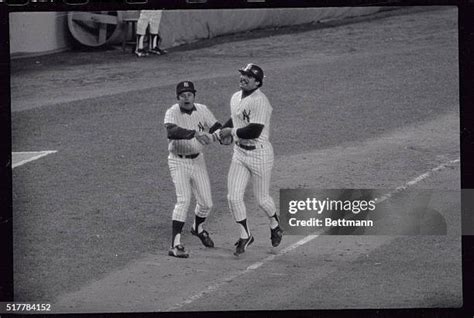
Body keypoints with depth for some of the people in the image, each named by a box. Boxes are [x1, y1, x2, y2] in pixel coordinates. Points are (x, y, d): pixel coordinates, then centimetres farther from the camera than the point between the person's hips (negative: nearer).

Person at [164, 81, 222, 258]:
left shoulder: (202, 110, -1)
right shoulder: (172, 113, -17)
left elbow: (217, 128, -6)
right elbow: (171, 131, -36)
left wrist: (214, 135, -31)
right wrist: (195, 133, -50)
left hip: (197, 160, 5)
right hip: (178, 162, -5)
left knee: (206, 203, 10)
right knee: (183, 200, -19)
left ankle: (198, 228, 42)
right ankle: (175, 245, -20)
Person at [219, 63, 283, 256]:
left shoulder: (259, 101, -20)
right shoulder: (236, 98, 8)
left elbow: (255, 130, -27)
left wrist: (232, 132, -16)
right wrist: (223, 130, 6)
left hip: (259, 152, -7)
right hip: (239, 153, 7)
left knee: (262, 198, 7)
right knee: (233, 197, -1)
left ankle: (275, 226, 35)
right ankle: (245, 236, 15)